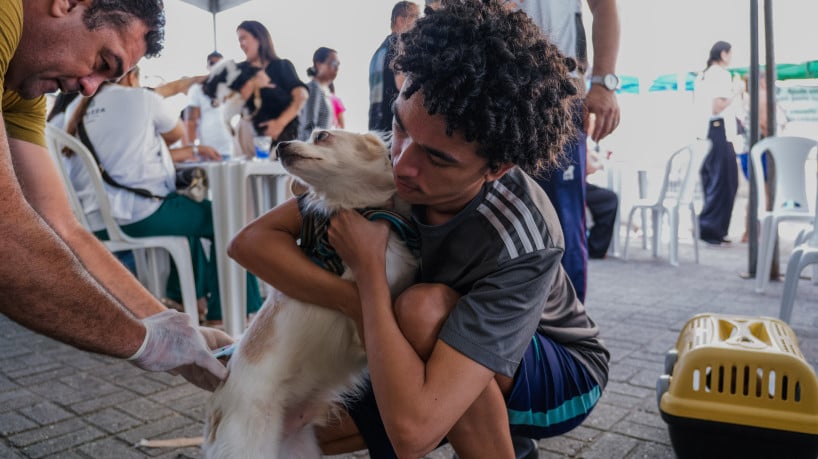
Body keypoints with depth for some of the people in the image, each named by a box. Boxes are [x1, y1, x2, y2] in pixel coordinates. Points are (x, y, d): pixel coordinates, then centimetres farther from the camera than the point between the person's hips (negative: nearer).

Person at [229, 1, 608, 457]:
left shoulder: (518, 241, -37)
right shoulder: (392, 164, -20)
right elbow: (253, 240, -18)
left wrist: (369, 268, -33)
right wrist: (359, 302, -33)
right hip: (457, 361, 6)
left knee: (425, 308, -35)